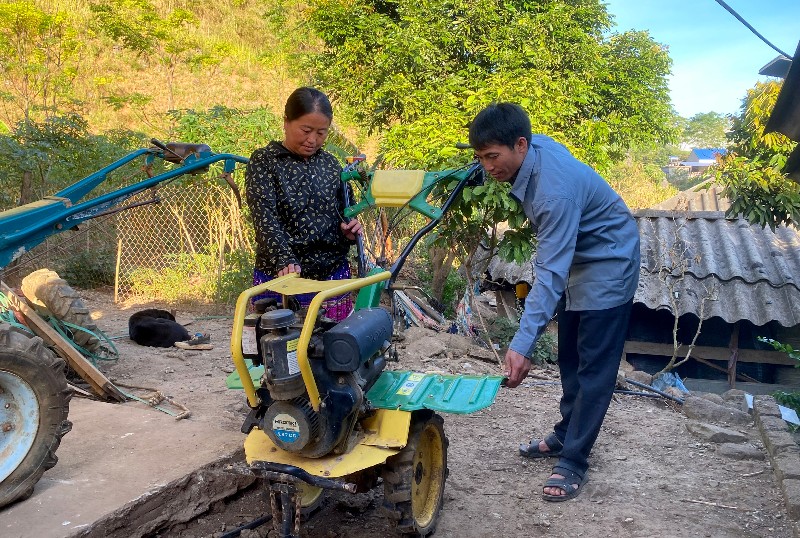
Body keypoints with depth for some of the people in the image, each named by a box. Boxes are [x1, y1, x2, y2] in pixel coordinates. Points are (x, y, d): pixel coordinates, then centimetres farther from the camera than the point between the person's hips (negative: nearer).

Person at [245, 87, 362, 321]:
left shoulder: (330, 164, 11)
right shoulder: (263, 161, -2)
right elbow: (265, 218, -14)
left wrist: (350, 229, -1)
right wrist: (284, 260, -29)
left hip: (333, 276, 4)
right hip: (280, 278, -4)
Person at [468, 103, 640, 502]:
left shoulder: (555, 191, -36)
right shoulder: (534, 146, -11)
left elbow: (551, 274, -38)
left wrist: (522, 345, -41)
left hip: (608, 266, -9)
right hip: (577, 258, 10)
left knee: (594, 368, -5)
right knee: (569, 359, 16)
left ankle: (573, 461, 2)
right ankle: (566, 435, 29)